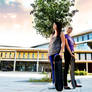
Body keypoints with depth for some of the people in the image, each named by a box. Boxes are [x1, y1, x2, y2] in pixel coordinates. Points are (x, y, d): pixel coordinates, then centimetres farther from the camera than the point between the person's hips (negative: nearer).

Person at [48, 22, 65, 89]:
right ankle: (54, 83, 4)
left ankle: (54, 83, -17)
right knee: (53, 68, 3)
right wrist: (48, 53, 13)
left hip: (57, 52, -6)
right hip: (51, 52, 6)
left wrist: (61, 52, -14)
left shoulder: (61, 33, 8)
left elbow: (63, 43, -2)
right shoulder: (52, 34, 24)